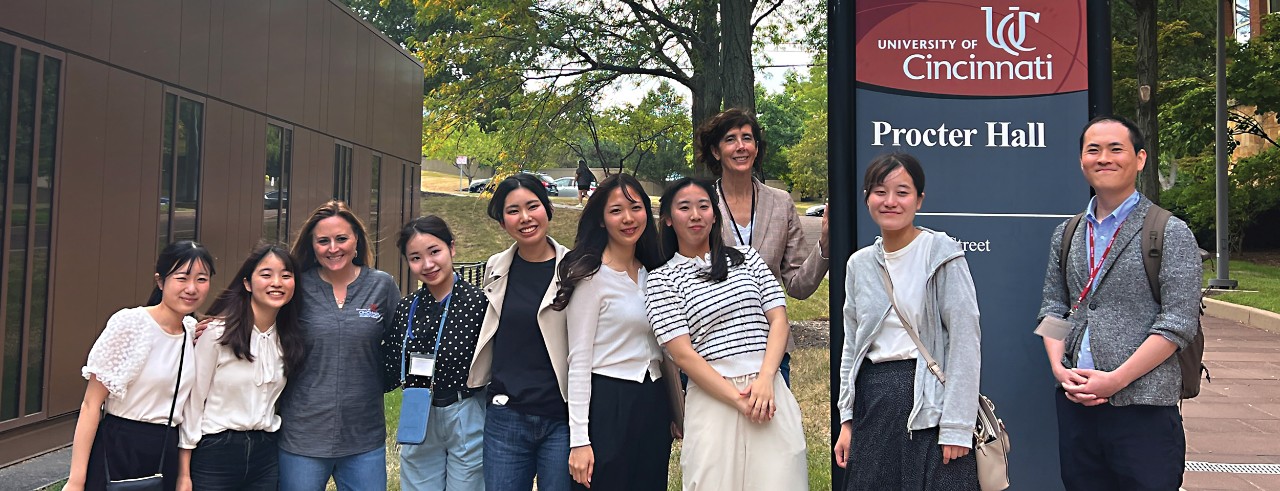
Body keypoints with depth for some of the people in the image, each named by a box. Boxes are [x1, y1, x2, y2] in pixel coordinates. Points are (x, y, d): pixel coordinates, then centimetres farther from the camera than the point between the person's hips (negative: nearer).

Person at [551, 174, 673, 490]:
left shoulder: (651, 273, 11)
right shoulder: (592, 276, -10)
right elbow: (579, 360, -12)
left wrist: (676, 415, 13)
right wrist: (579, 440, -16)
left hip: (653, 405, 7)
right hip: (608, 406, -6)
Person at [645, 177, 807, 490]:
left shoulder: (746, 257, 13)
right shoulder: (661, 280, 3)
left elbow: (778, 320, 7)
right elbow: (684, 355, -5)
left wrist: (764, 380, -9)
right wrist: (738, 399, -12)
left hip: (769, 390, 3)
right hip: (714, 400, -2)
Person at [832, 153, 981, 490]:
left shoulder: (941, 254, -6)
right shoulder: (859, 264, 10)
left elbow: (965, 340, -10)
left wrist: (957, 426, -15)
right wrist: (847, 420, 9)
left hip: (929, 401, -5)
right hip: (873, 402, 5)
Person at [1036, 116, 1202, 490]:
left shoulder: (1170, 233, -3)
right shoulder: (1066, 235, 13)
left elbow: (1179, 323, -9)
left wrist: (1116, 379, -14)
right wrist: (1059, 368, -2)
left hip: (1143, 407, -4)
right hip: (1075, 403, 5)